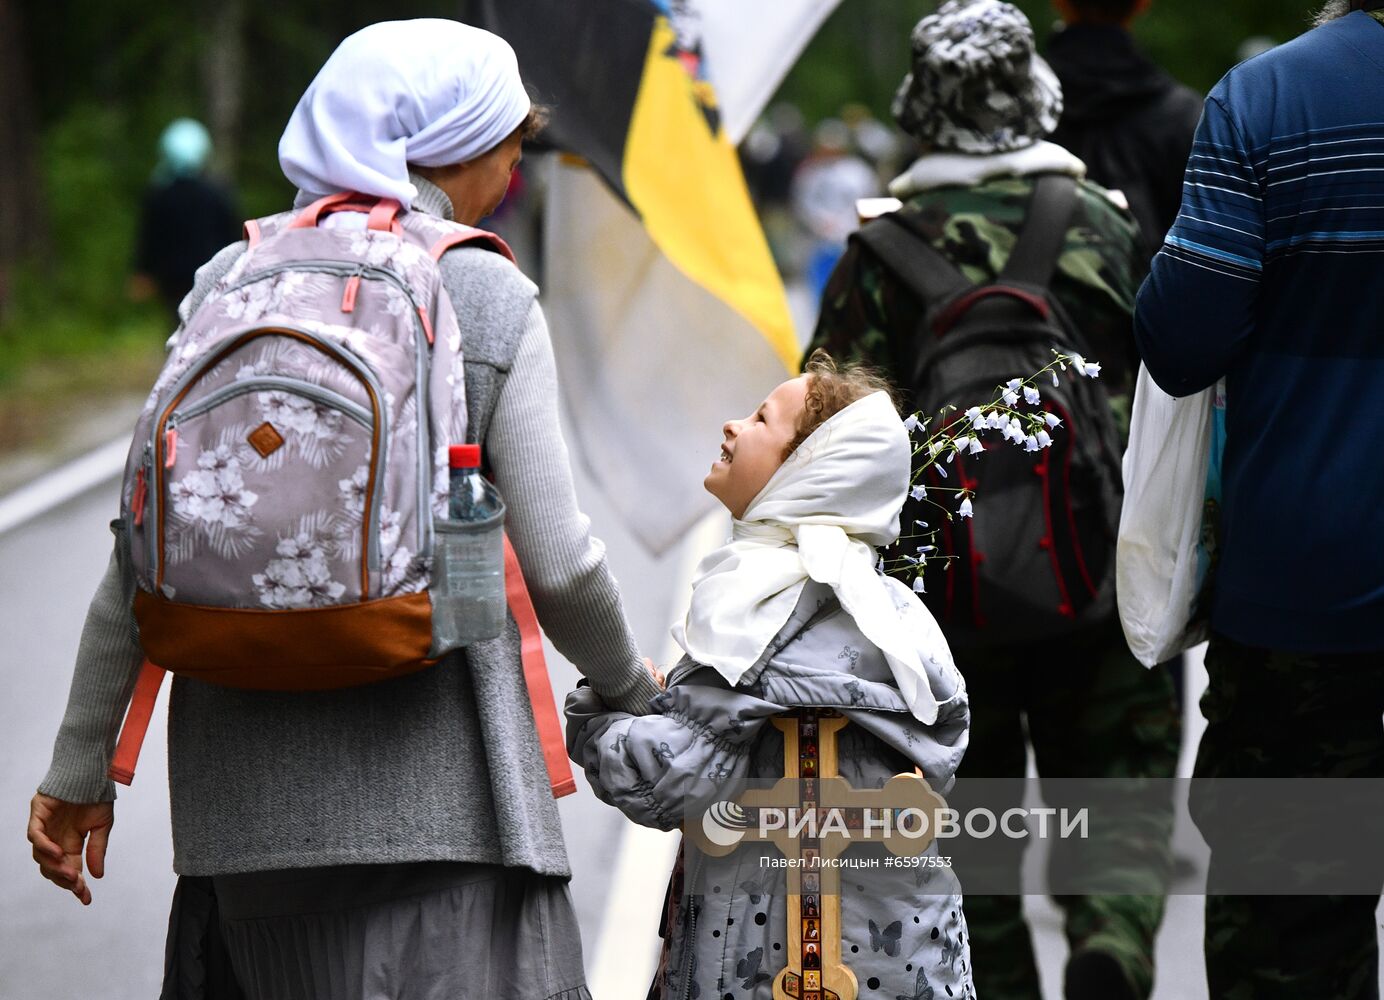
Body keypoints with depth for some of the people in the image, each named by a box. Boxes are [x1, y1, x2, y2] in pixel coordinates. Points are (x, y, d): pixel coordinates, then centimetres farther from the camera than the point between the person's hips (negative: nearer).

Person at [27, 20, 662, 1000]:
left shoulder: (228, 284, 6)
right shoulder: (490, 300, -2)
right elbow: (559, 564, -5)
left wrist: (80, 769, 9)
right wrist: (634, 689, 15)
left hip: (248, 769, 4)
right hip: (431, 770, -4)